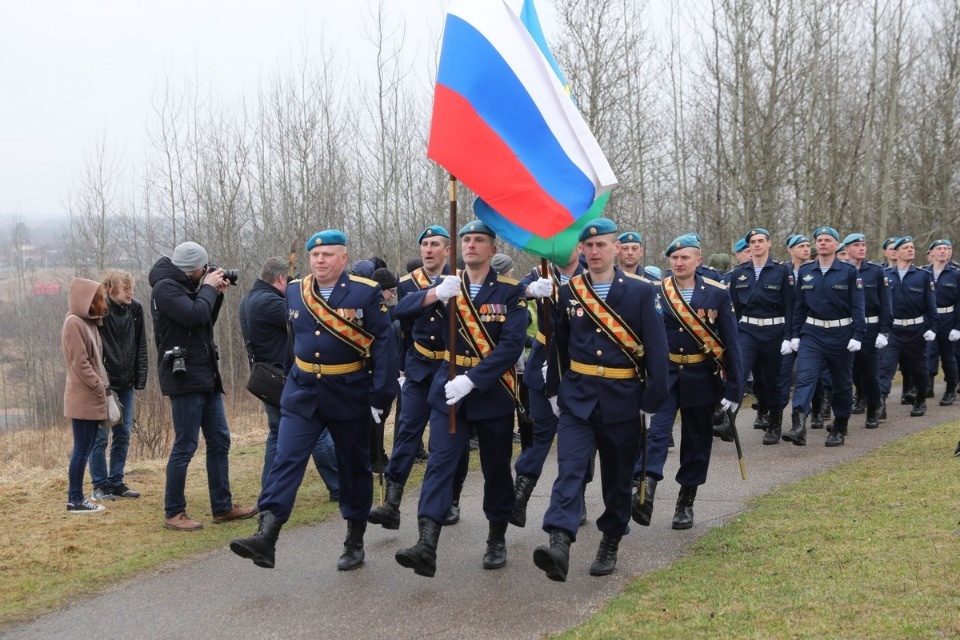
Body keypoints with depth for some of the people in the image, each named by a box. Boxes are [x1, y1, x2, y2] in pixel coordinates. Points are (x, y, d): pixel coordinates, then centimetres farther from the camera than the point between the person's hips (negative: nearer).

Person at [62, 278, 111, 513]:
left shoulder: (90, 323, 16)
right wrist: (100, 387, -15)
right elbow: (80, 363, -18)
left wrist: (104, 385, 9)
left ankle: (77, 495, 17)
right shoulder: (74, 323, -13)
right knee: (82, 449, -5)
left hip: (93, 398, 9)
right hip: (83, 399, -9)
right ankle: (74, 500, 0)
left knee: (85, 448, 11)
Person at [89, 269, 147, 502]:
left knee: (123, 436, 11)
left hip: (126, 385, 5)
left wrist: (140, 378, 2)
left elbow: (141, 346, 7)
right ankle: (100, 485, 10)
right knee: (100, 437, 1)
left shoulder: (136, 309, 1)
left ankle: (116, 482, 21)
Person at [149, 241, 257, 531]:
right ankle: (174, 513, 2)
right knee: (185, 446, -6)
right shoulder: (165, 288, -12)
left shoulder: (185, 287, 16)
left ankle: (223, 507, 17)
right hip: (184, 377, -10)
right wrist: (208, 288, -9)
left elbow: (206, 321, 21)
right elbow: (195, 316, -24)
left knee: (220, 441, 11)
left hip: (206, 377, 10)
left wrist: (216, 294, 9)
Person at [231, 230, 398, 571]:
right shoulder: (294, 292, 4)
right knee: (286, 460, -11)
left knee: (354, 468, 10)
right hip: (301, 394, 3)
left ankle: (355, 543, 23)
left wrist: (381, 396, -15)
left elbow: (384, 346, -11)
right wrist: (289, 376, 18)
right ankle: (266, 537, -19)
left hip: (350, 397, -3)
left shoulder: (367, 293, -9)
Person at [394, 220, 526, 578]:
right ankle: (427, 545, -20)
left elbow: (512, 344, -16)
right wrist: (435, 294, -27)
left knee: (496, 466, 9)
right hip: (449, 387, 2)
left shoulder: (509, 292, -4)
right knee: (440, 462, -11)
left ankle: (497, 540, 26)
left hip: (493, 391, -1)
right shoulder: (446, 286, 6)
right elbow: (402, 311, -7)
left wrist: (472, 380, -24)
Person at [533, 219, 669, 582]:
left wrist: (652, 402, -8)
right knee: (569, 469, -15)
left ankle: (610, 544, 27)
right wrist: (554, 390, 11)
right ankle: (559, 545, -27)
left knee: (618, 476, 10)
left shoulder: (641, 292, -3)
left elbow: (657, 350, -4)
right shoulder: (568, 293, 4)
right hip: (577, 396, 1)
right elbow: (558, 346, 12)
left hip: (623, 399, -1)